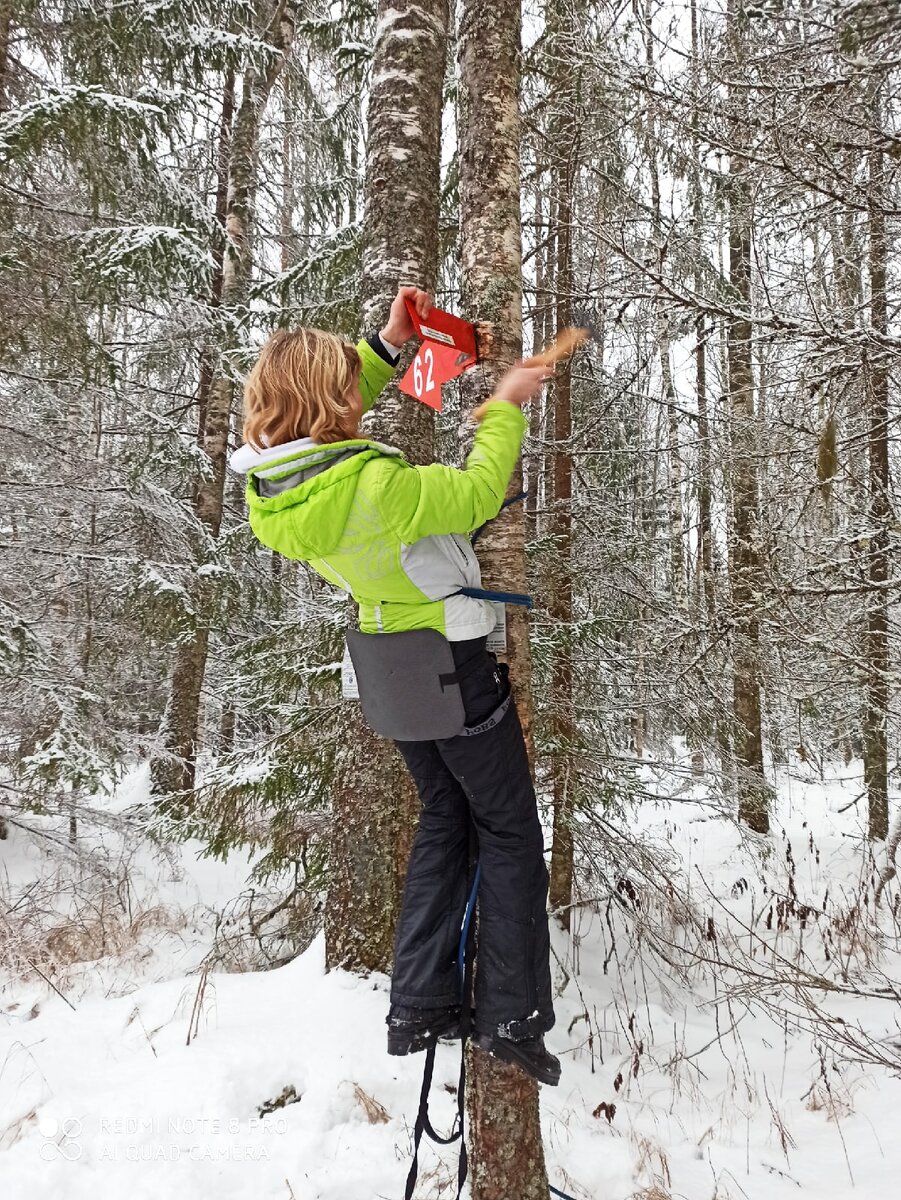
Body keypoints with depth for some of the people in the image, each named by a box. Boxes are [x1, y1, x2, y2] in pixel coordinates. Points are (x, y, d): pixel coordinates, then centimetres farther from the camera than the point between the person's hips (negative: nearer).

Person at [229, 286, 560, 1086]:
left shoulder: (276, 481, -5)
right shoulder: (372, 484, -30)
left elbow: (322, 417, 13)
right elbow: (478, 494, -20)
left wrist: (388, 344, 12)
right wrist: (506, 407, -6)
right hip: (455, 664, -8)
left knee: (444, 820, 22)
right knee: (511, 833, 10)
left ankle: (418, 1008, 27)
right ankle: (512, 1019, 19)